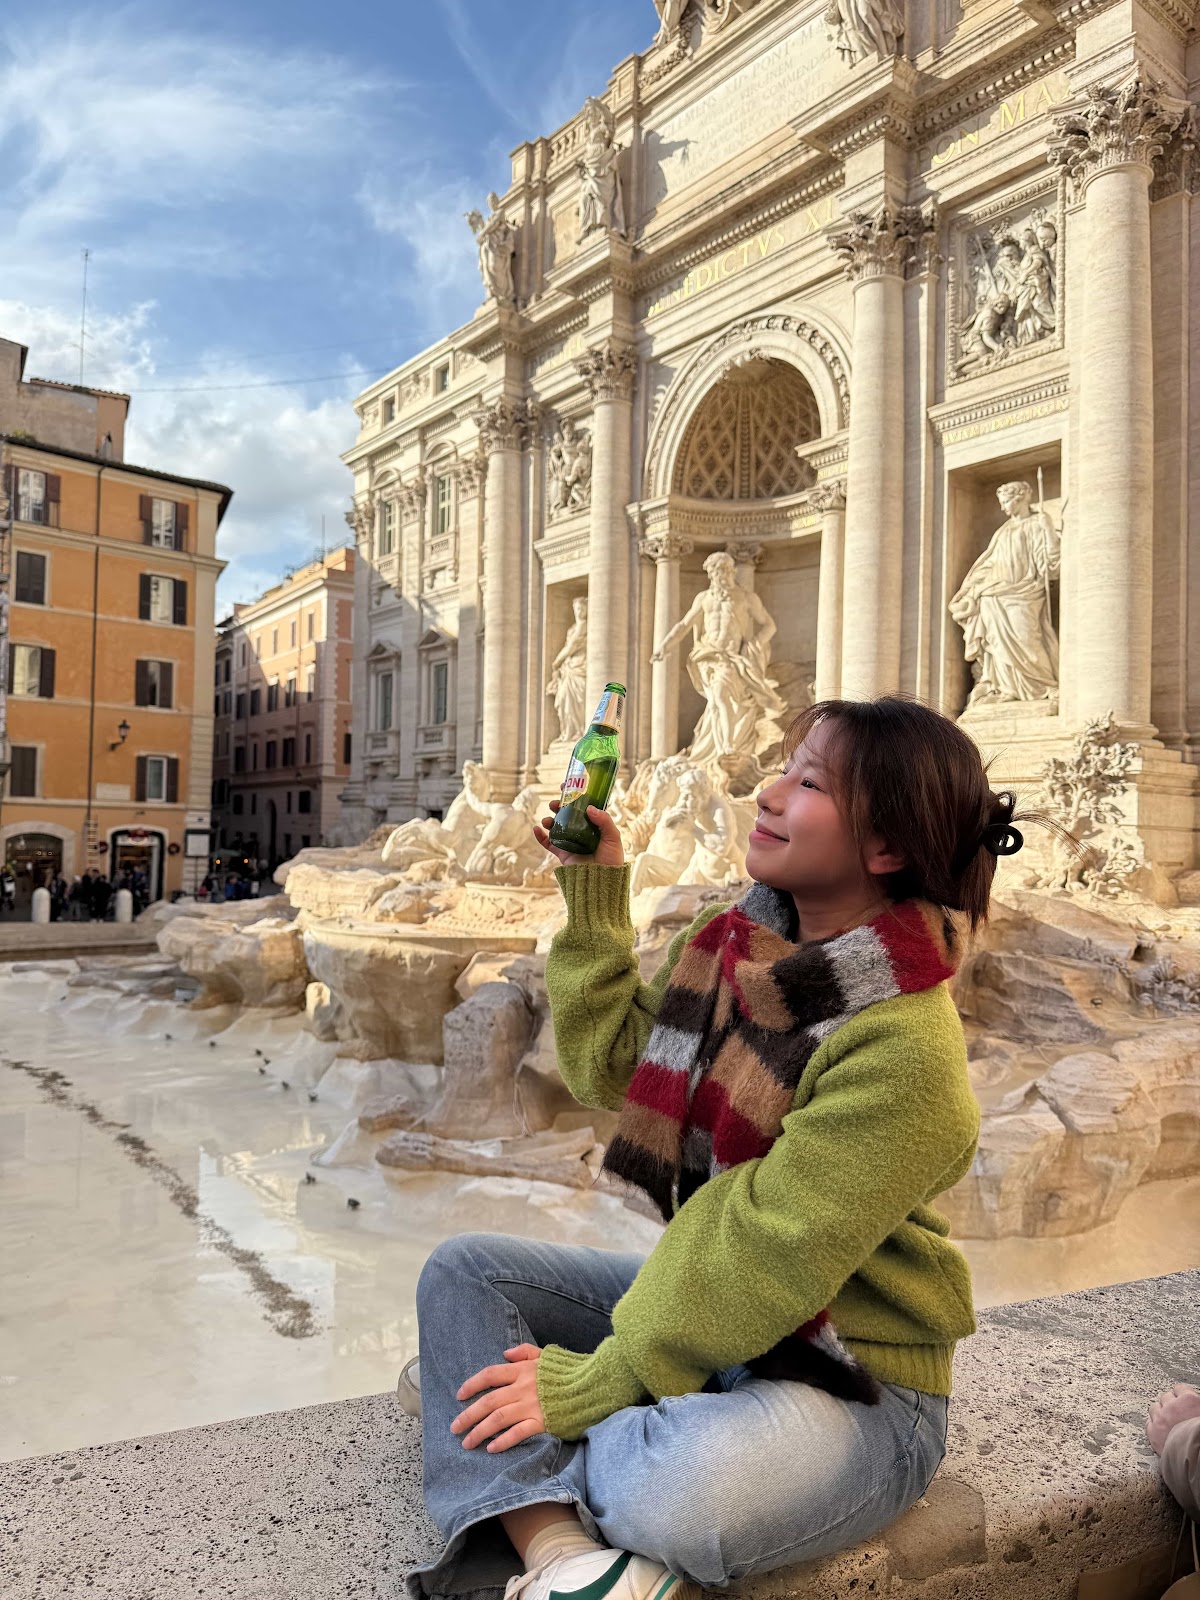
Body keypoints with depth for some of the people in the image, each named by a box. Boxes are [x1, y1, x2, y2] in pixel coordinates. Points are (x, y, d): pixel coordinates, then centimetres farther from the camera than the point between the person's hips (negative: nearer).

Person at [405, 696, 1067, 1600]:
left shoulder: (903, 1049, -26)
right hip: (707, 1303, 8)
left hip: (851, 1374, -7)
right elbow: (611, 1069, 3)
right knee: (465, 1269, 0)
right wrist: (595, 897, -4)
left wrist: (590, 1385, -19)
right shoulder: (744, 947, -3)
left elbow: (772, 1252, -25)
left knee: (670, 1496, -37)